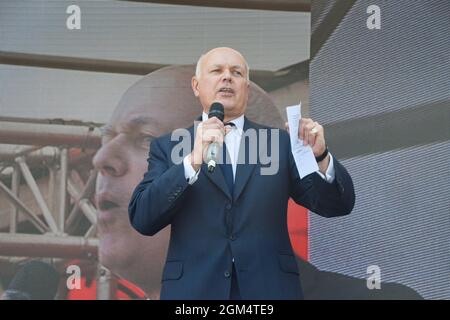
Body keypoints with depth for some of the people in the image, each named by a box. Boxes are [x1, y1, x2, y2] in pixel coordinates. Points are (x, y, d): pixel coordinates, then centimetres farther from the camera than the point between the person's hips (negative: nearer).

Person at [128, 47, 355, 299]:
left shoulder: (279, 143, 9)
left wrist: (320, 156, -16)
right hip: (193, 288, -1)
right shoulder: (167, 147, 6)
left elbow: (339, 205, 3)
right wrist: (194, 161, -20)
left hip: (269, 288, 1)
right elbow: (142, 219, -8)